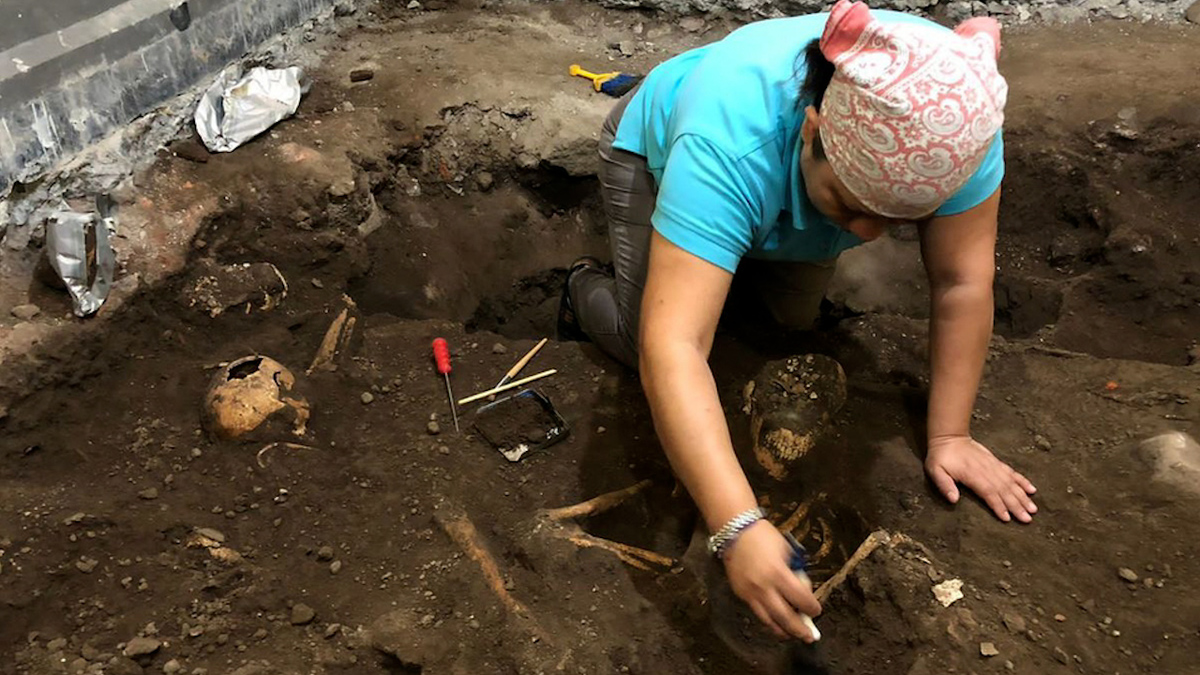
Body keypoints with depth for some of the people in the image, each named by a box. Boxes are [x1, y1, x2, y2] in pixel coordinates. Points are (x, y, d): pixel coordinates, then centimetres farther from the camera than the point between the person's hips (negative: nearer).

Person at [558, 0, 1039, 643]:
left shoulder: (956, 116, -37)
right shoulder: (732, 144, -47)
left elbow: (962, 281, -28)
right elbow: (672, 347, -53)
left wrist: (948, 436, -26)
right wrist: (739, 528, -59)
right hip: (660, 151, -4)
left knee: (794, 316, -4)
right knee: (653, 339, -16)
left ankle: (751, 255, 25)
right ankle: (587, 287, 15)